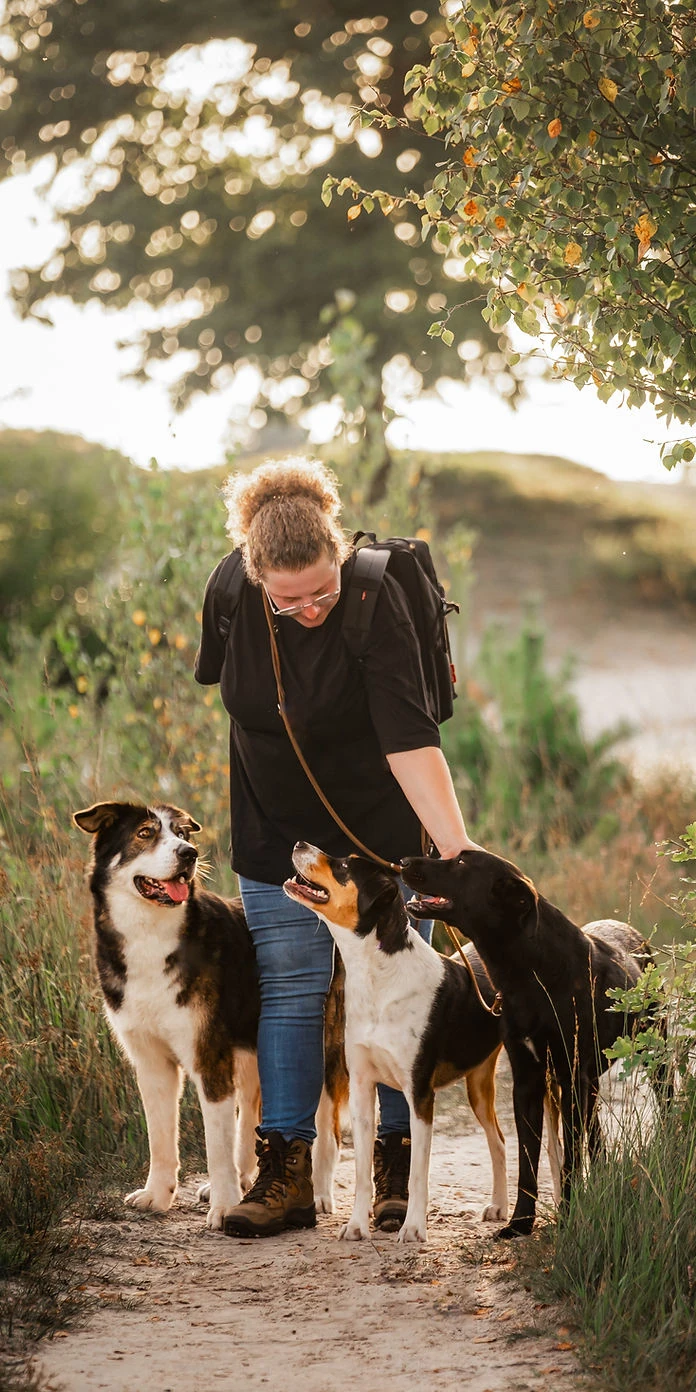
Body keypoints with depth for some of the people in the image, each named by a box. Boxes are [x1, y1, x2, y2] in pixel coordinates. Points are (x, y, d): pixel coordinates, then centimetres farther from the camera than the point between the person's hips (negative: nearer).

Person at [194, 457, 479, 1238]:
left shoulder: (376, 601, -27)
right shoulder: (230, 595, -15)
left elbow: (407, 737, -34)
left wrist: (455, 843, -43)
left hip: (379, 825, -3)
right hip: (275, 833, 3)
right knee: (288, 993, 1)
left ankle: (395, 1166, 11)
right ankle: (286, 1177, 2)